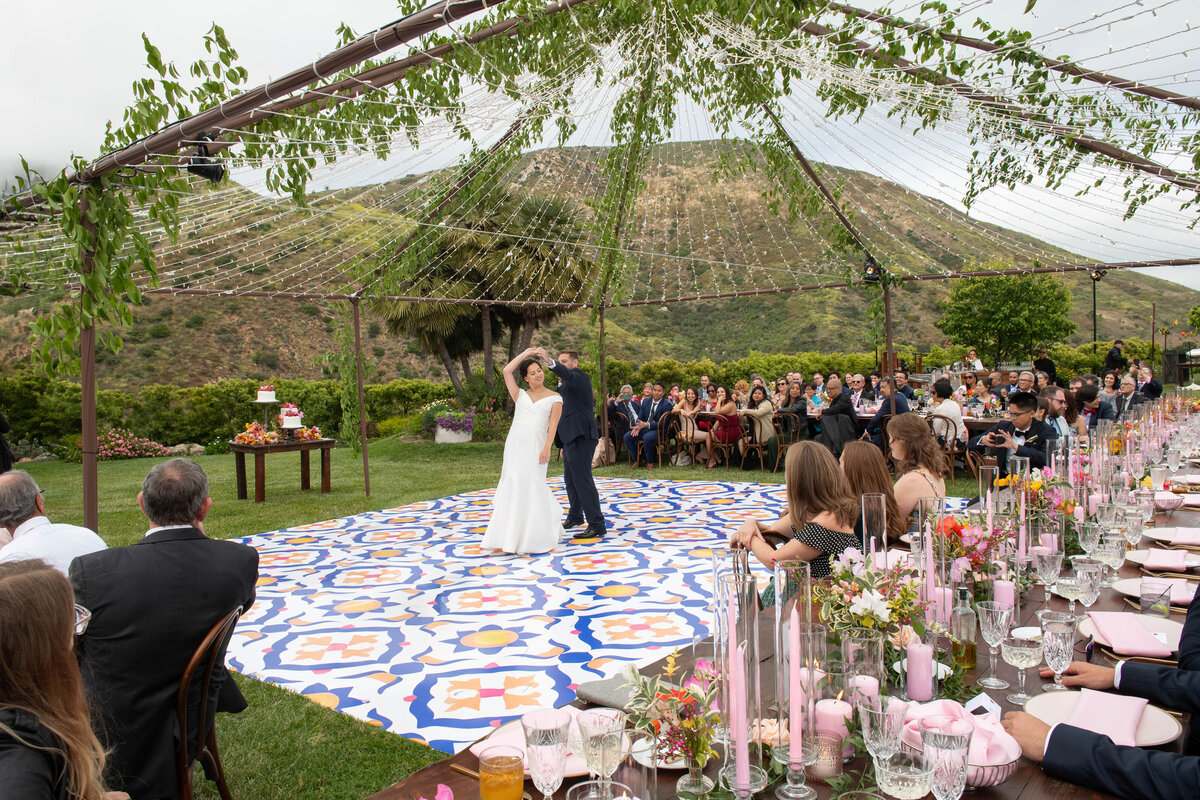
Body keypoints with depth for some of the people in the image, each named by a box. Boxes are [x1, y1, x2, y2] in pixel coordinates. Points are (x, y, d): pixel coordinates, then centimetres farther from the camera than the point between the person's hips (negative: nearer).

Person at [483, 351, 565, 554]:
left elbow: (553, 425, -2)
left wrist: (547, 448, -14)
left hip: (536, 445, -2)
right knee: (512, 488, 1)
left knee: (534, 488, -5)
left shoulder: (554, 398, 8)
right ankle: (508, 539, 5)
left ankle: (543, 538, 9)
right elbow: (507, 371, 5)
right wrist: (525, 353, 10)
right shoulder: (520, 395, 15)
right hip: (515, 444, 3)